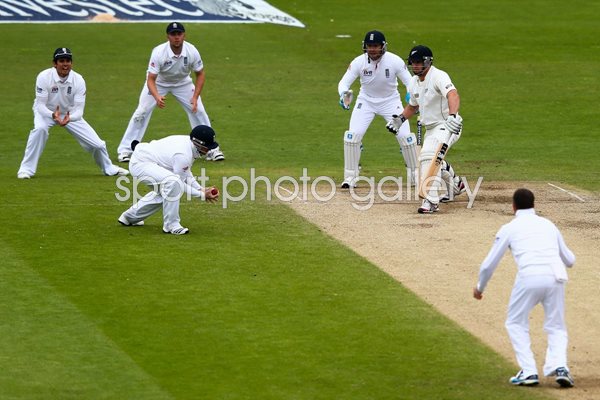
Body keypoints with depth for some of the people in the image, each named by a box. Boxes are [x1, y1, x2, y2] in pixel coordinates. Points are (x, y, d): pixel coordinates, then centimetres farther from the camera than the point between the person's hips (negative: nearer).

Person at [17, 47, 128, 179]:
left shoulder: (78, 80, -21)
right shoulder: (44, 77, -27)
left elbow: (79, 110, -22)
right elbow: (40, 105, -25)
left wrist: (69, 119, -45)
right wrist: (53, 115, -46)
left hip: (70, 114, 2)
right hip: (47, 112, -2)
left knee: (97, 144, -2)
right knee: (40, 128, -37)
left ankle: (109, 168, 31)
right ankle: (26, 169, -25)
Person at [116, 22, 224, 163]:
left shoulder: (192, 52, -26)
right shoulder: (159, 52, -34)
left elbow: (200, 74, -11)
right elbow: (151, 80, -33)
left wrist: (195, 97, -22)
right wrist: (157, 97, -52)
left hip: (182, 83, 2)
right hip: (158, 82, -2)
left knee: (198, 111, -7)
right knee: (142, 112, -12)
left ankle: (211, 149, 7)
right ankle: (125, 150, -3)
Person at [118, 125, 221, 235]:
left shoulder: (189, 142, 0)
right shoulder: (183, 155, -28)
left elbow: (185, 173, 12)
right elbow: (181, 184, -19)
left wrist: (201, 189, 3)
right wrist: (202, 195, -15)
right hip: (140, 163, -11)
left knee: (163, 191, 26)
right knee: (172, 181, -31)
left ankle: (129, 217, 40)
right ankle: (171, 225, -20)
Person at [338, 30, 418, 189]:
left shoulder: (395, 61, -21)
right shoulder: (359, 62, -19)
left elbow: (410, 82, -14)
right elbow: (344, 82, -17)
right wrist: (344, 95, -40)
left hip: (390, 101, -1)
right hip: (366, 101, 1)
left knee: (405, 136, -8)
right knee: (353, 135, -14)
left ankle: (415, 175, 12)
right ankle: (350, 177, -2)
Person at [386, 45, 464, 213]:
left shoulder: (438, 76, -21)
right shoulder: (414, 81, 6)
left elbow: (453, 95, -40)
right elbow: (413, 105, 25)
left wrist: (452, 116, -57)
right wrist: (401, 119, 8)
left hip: (447, 126, -10)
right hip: (430, 129, 10)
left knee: (429, 155, -29)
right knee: (432, 161, 24)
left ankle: (431, 200, -32)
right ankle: (456, 184, 52)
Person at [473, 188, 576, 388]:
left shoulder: (509, 229, 15)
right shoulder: (548, 225, 25)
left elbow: (489, 264, 18)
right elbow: (570, 260, 33)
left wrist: (480, 288, 36)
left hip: (529, 278, -3)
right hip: (556, 277, 3)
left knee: (516, 324, 18)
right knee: (556, 327, 17)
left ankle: (528, 371, 5)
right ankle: (559, 366, -9)